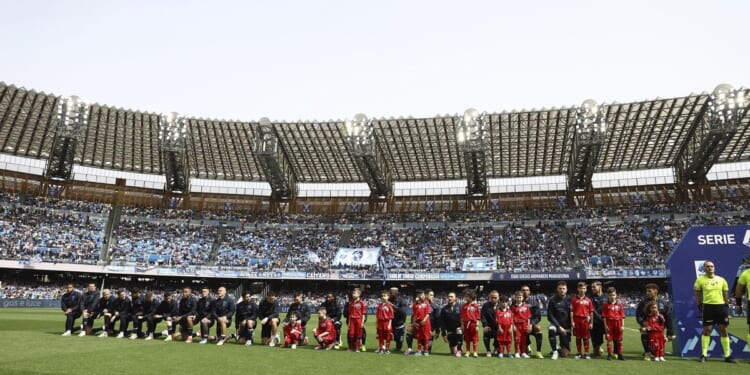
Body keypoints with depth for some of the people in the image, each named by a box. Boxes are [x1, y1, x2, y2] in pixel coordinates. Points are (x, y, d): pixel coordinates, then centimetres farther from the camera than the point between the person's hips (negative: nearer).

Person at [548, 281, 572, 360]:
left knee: (565, 354, -2)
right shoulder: (552, 300, -7)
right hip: (555, 324, -1)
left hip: (566, 327, 1)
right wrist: (559, 327, -15)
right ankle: (555, 351, -16)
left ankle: (559, 350, 36)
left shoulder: (570, 300, -3)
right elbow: (550, 316, -8)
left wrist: (568, 328, -3)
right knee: (551, 330, -38)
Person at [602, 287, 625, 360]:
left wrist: (622, 325, -3)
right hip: (609, 323, -1)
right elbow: (604, 316, -1)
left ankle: (620, 354, 18)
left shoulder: (619, 304, 3)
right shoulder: (606, 305, -1)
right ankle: (609, 354, 11)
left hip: (618, 323, 1)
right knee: (609, 339, 3)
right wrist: (605, 325, -7)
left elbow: (622, 316, 3)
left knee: (619, 340, 9)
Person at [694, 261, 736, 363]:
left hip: (721, 306, 3)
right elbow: (697, 294, 6)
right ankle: (703, 354, 4)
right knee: (707, 330, -2)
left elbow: (725, 293, 12)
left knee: (724, 330, 5)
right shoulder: (700, 280, 0)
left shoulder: (721, 280, 7)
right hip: (708, 306, -3)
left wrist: (726, 306, 6)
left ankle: (727, 355, 13)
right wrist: (700, 306, 1)